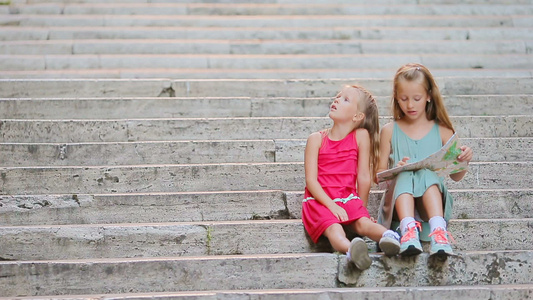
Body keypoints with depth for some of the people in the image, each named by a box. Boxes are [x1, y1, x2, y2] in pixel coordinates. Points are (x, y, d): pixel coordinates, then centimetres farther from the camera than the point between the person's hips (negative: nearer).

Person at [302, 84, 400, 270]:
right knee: (333, 228, -34)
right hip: (319, 201, -2)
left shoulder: (361, 135, 3)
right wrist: (332, 206, -15)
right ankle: (351, 250, -64)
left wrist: (361, 207, 8)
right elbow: (311, 180, -4)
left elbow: (364, 177, 5)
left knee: (363, 223, -31)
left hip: (348, 199, 2)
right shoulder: (316, 139, 3)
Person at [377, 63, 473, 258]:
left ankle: (438, 230, -51)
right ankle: (408, 227, -53)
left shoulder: (441, 131, 9)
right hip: (400, 203, 0)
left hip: (432, 203, 0)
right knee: (405, 176, -30)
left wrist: (464, 161, -9)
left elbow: (455, 176, 13)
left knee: (426, 174, -31)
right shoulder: (390, 131, 10)